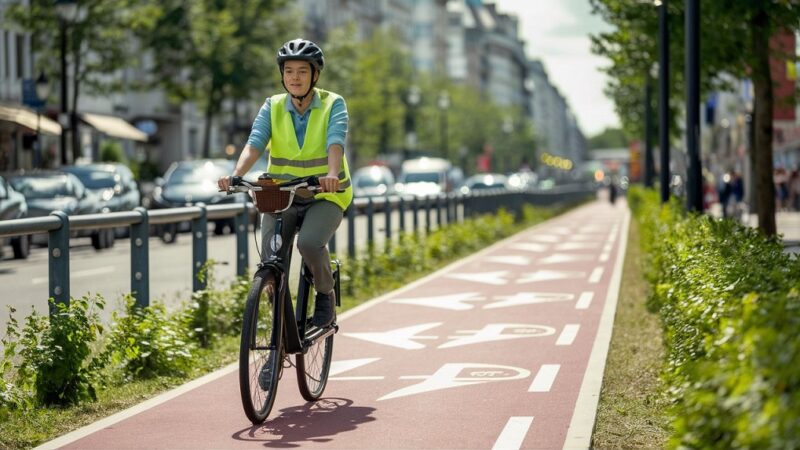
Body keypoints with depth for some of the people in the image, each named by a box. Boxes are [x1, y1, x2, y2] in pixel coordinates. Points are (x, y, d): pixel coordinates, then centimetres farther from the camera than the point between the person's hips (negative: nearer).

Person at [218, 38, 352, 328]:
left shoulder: (333, 104, -5)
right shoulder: (273, 107, 1)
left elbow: (335, 142, -23)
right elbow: (254, 144, -14)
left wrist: (332, 174, -44)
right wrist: (236, 175, -34)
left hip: (325, 196, -3)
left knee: (309, 243, -31)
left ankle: (326, 294, -2)